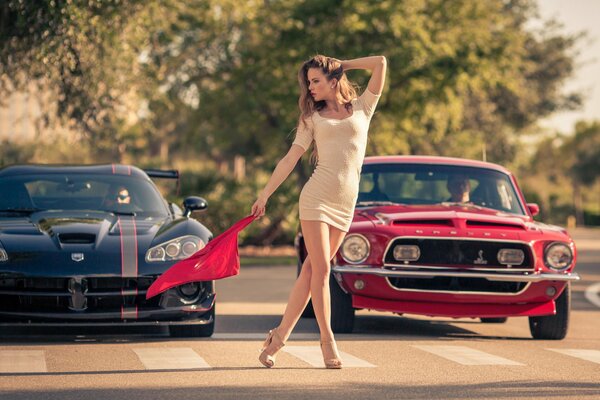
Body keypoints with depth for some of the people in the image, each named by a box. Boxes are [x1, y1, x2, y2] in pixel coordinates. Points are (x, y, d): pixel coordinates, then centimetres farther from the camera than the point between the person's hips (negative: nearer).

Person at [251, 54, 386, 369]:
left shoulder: (362, 108, 12)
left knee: (312, 270, 0)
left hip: (345, 203, 1)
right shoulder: (312, 118, 12)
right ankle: (327, 340, -3)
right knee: (319, 268, -10)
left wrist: (341, 65, 11)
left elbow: (380, 63, 4)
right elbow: (290, 159, 8)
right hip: (316, 196, -1)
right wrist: (264, 195, 3)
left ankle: (281, 335, 4)